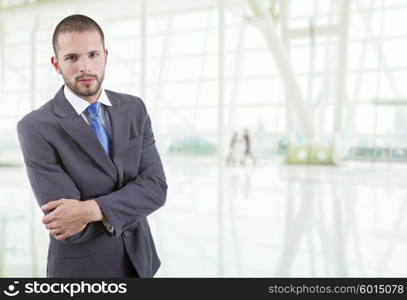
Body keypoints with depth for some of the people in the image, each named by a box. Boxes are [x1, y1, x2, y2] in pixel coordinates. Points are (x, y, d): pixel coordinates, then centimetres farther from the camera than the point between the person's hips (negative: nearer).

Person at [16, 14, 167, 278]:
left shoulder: (134, 109, -3)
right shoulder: (36, 128, -17)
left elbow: (156, 188, -12)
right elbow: (69, 229, -22)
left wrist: (92, 210, -25)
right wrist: (130, 203, -13)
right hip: (81, 270, -4)